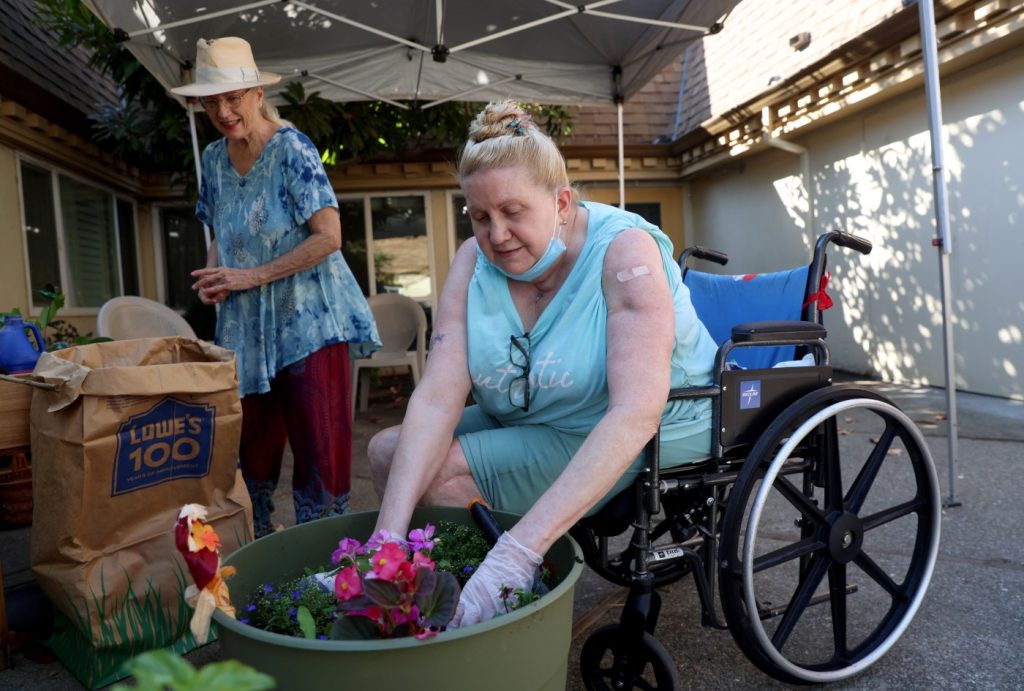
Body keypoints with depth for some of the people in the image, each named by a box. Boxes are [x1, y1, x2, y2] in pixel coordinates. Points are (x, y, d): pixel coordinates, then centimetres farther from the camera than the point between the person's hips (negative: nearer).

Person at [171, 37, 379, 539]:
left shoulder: (292, 149, -9)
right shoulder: (214, 159, 10)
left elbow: (328, 237, -16)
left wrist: (251, 277, -14)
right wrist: (214, 275, -1)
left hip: (309, 320, -6)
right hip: (247, 327, 6)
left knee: (320, 450, -5)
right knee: (251, 450, 11)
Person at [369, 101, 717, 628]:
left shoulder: (624, 249, -24)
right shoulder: (474, 261, -9)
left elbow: (635, 413, -36)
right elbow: (438, 397, -20)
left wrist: (519, 550, -44)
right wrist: (389, 535, -33)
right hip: (529, 422, 6)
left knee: (441, 475, -22)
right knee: (388, 451, -2)